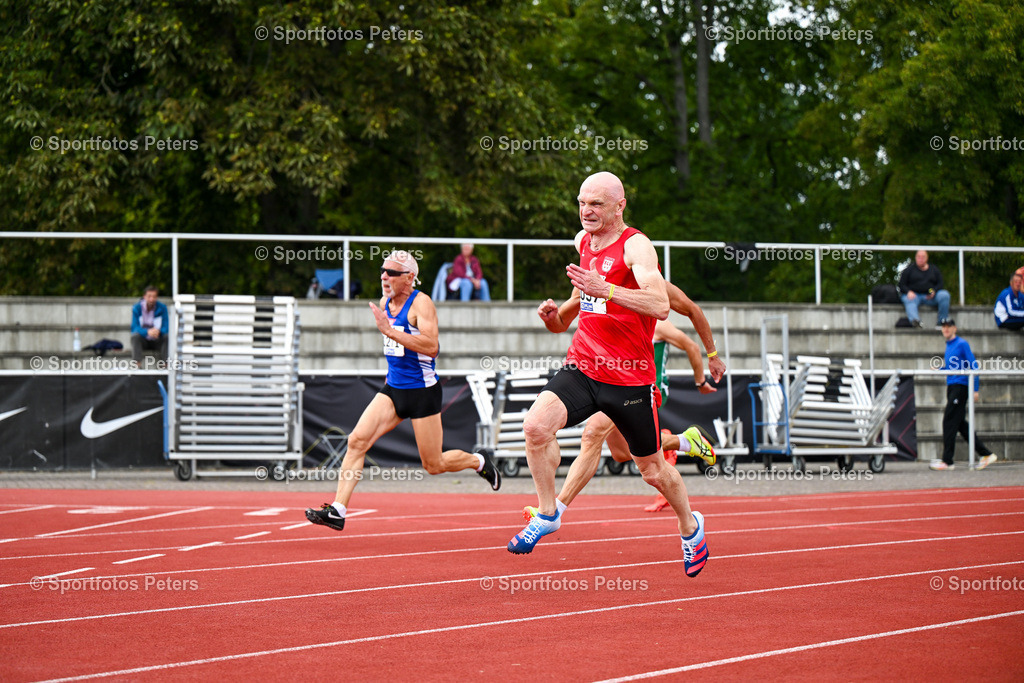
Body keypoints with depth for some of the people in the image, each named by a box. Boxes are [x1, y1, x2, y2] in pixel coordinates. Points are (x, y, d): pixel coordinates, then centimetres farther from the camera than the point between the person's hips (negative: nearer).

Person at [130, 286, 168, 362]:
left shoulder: (162, 308, -6)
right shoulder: (137, 308, -9)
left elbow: (166, 327, -12)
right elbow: (134, 328, -18)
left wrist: (158, 331, -37)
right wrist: (147, 332, -39)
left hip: (157, 342, 1)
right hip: (143, 341, -1)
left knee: (167, 337, -29)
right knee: (135, 336, -32)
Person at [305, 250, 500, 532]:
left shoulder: (421, 303, -14)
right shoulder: (385, 303, 8)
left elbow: (431, 346, -29)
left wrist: (390, 331, -33)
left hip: (423, 391, -6)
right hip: (393, 389, 6)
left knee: (434, 465, 3)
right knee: (357, 440, -13)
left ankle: (479, 461, 33)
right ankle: (338, 511, -16)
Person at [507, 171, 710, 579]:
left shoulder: (636, 246, -14)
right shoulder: (583, 241, 8)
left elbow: (660, 306, -29)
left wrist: (605, 289, -40)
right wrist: (558, 315, 7)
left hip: (630, 375, -5)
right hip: (583, 366, 5)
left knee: (652, 468, 10)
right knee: (536, 426, -22)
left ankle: (690, 527, 38)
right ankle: (547, 514, -4)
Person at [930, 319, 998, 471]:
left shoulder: (962, 344, -8)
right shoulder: (948, 345, 17)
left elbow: (974, 366, -11)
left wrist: (975, 389, -16)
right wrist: (942, 368, 5)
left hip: (960, 385, -9)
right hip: (951, 386, 9)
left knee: (949, 422, -10)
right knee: (960, 424, 8)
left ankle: (947, 461, -8)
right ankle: (986, 455, 14)